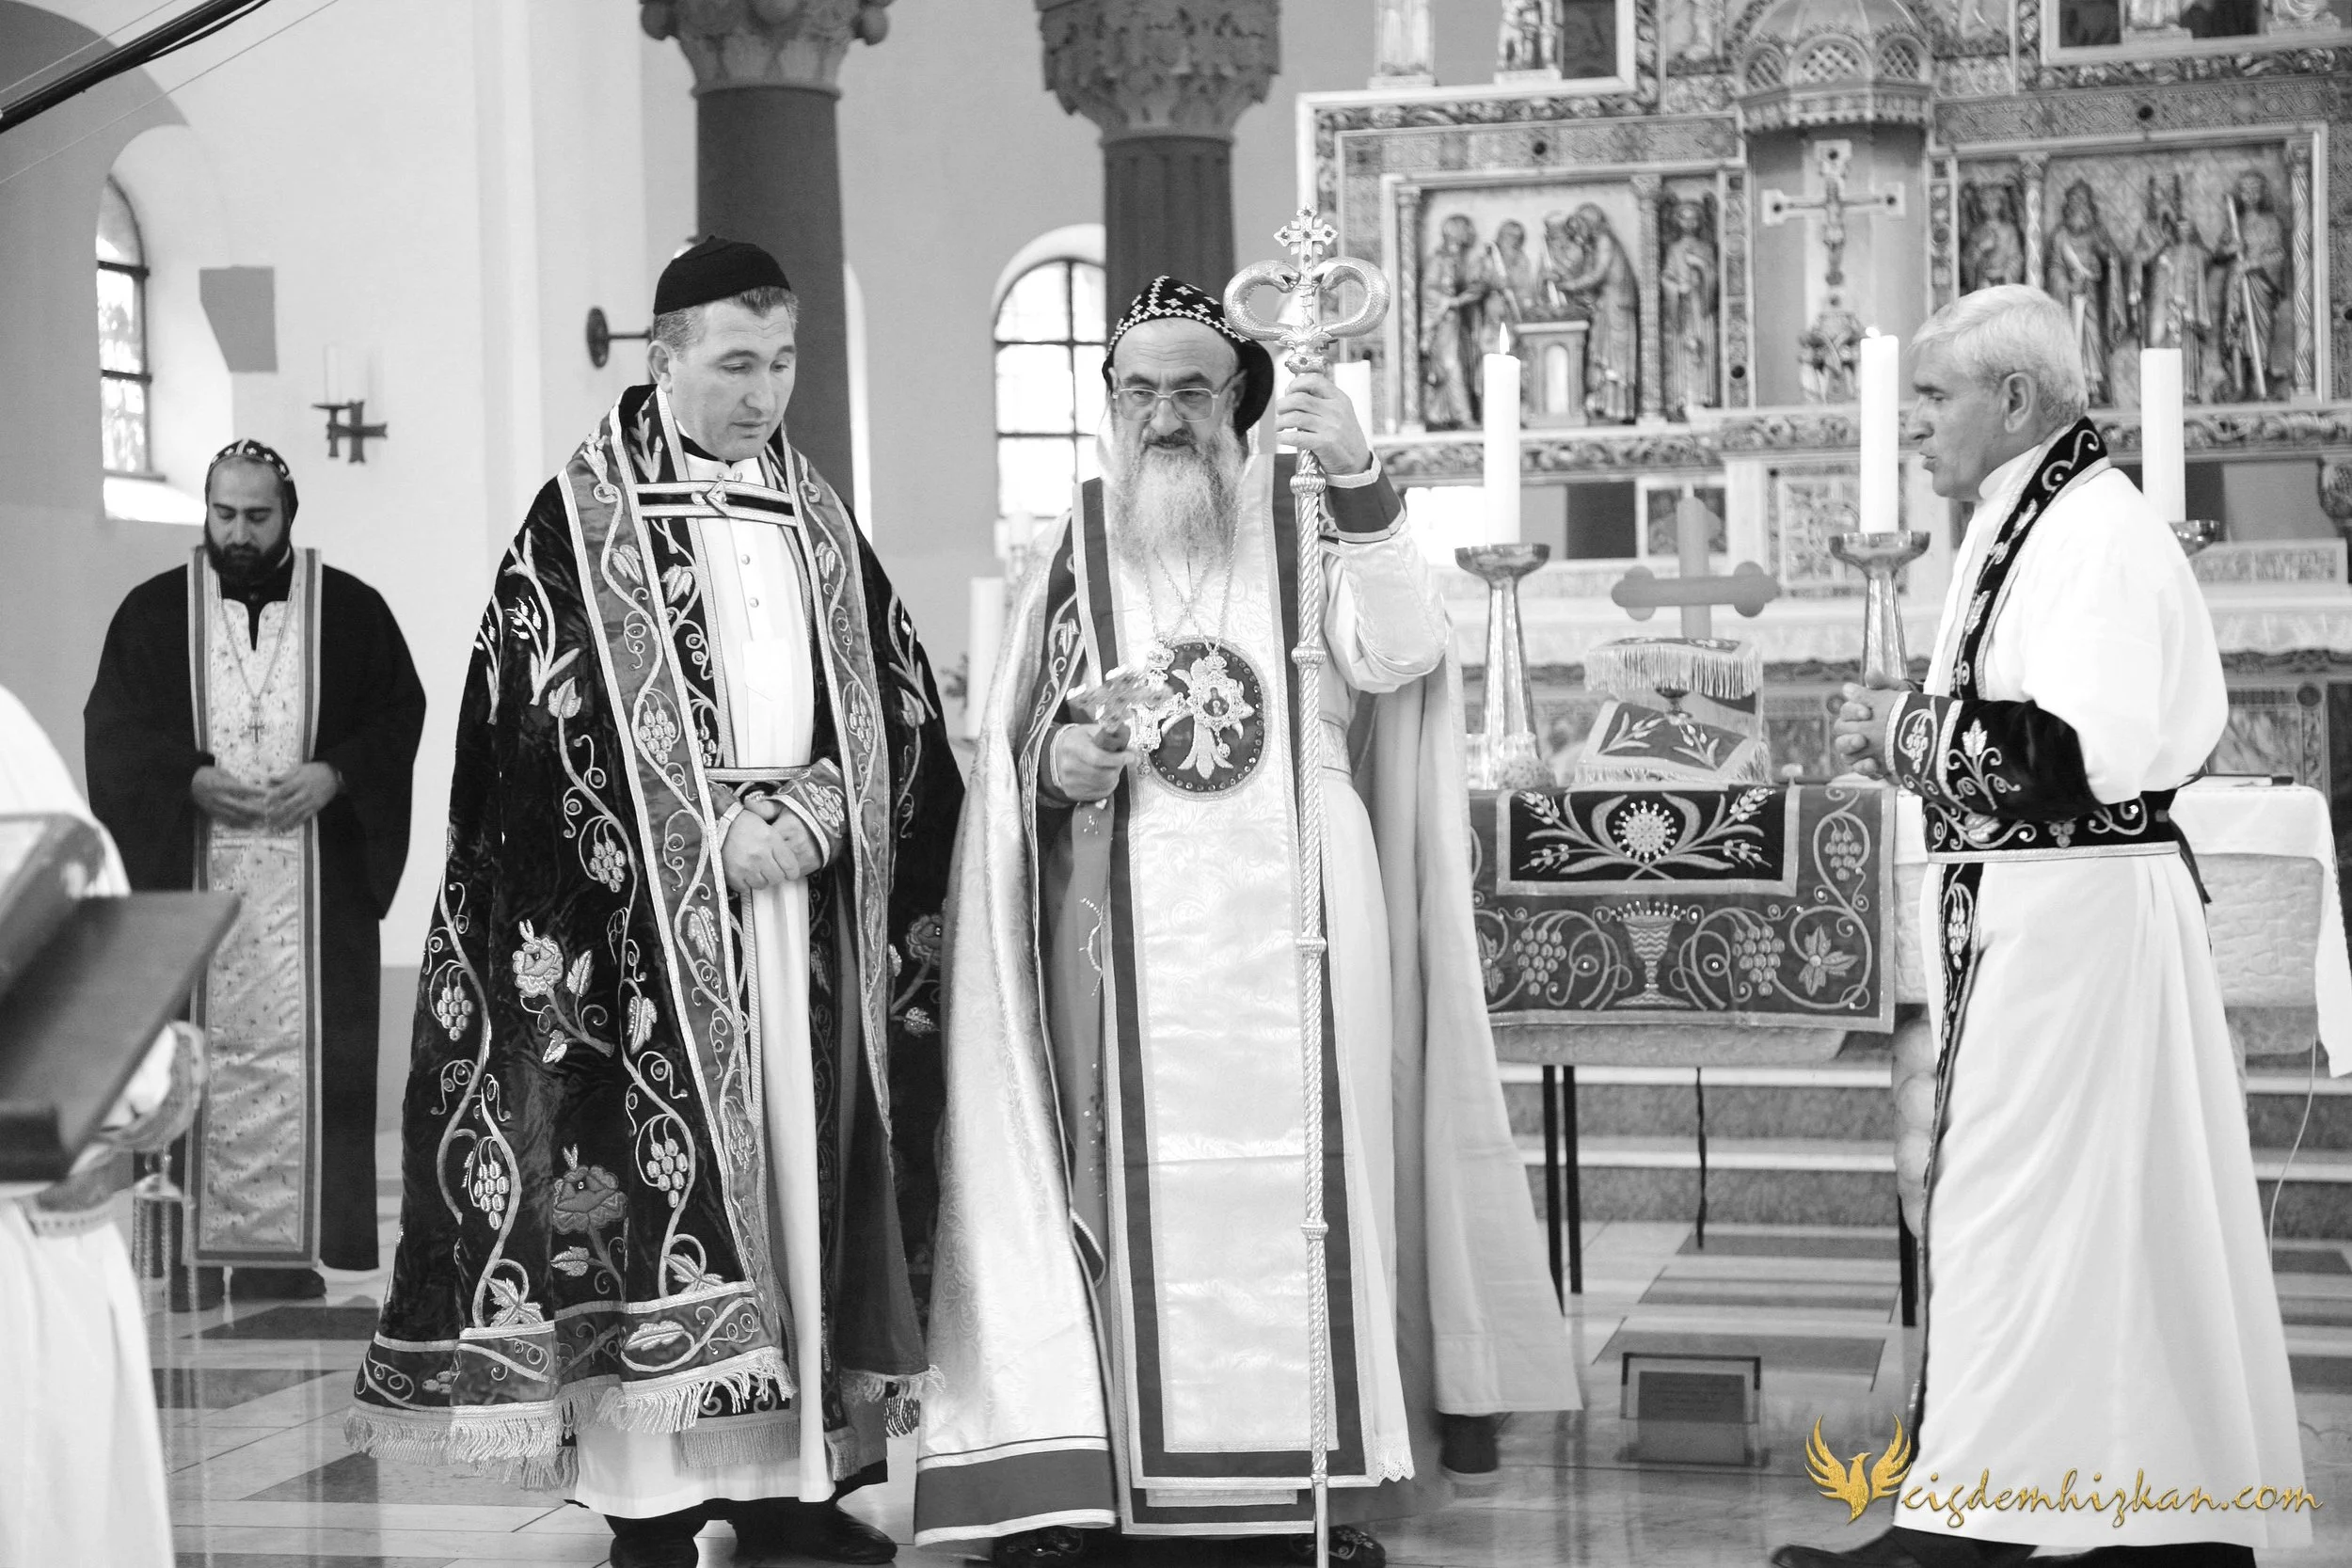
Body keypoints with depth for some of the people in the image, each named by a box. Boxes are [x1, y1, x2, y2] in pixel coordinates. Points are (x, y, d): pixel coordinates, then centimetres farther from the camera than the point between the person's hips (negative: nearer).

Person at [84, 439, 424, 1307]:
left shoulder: (351, 609, 7)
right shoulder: (153, 612, 7)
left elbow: (401, 712, 6)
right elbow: (112, 730, 4)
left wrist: (334, 776, -11)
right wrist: (193, 780, -12)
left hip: (316, 880, 0)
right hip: (190, 872, 0)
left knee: (306, 1055, -2)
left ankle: (291, 1247, 2)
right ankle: (193, 1249, 0)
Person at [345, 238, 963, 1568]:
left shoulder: (820, 520, 14)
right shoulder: (582, 515, -1)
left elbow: (901, 701, 12)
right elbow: (548, 717, -8)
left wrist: (823, 809, -6)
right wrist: (711, 833, -14)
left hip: (810, 889, 5)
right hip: (649, 909, -5)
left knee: (806, 1164, 4)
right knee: (662, 1172, -7)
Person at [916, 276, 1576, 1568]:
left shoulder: (1304, 520, 4)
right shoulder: (1077, 547, 9)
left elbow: (1400, 656, -12)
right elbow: (1012, 749, 12)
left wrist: (1359, 487, -23)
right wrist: (1060, 763, -11)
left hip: (1293, 912, -1)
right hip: (1128, 922, 1)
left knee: (1305, 1169, -1)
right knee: (1134, 1180, -2)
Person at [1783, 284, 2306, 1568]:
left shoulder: (2098, 535, -16)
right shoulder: (2024, 526, 14)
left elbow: (2087, 750, -26)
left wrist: (1908, 733, -15)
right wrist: (1909, 733, 5)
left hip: (2074, 918, -10)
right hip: (2025, 915, 10)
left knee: (2010, 1216, -6)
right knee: (2120, 1220, 12)